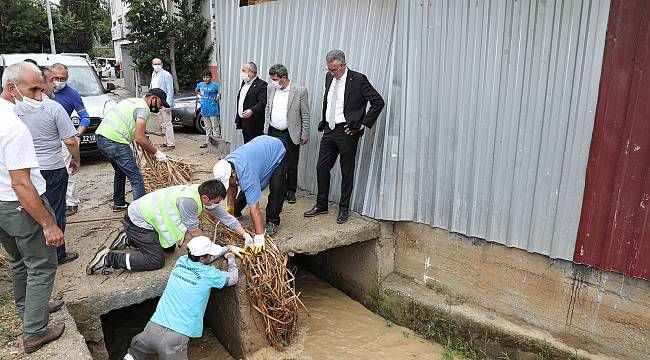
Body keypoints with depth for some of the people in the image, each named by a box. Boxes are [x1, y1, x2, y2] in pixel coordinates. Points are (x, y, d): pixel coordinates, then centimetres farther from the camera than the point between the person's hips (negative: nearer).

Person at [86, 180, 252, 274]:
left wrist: (245, 234, -2)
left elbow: (224, 215, 1)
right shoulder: (188, 200, -33)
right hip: (138, 220, -9)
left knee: (169, 248, 18)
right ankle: (108, 258, -6)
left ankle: (128, 239, 28)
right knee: (156, 260, -12)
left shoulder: (202, 192, -6)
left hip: (146, 214, 10)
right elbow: (194, 230, -20)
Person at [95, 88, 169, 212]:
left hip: (101, 138, 10)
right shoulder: (144, 108, -7)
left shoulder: (132, 101, 24)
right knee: (137, 179, -8)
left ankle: (118, 203, 40)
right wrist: (157, 152, -7)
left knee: (121, 171, 29)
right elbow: (139, 138, -16)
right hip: (115, 142, -10)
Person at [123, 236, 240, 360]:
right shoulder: (208, 274, -8)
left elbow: (207, 258, 25)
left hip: (153, 328, 6)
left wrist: (228, 248, 33)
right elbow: (232, 279, 10)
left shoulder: (181, 261, 6)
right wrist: (231, 259, 25)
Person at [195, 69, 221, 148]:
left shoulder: (215, 85, -9)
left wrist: (218, 96, -23)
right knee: (207, 127, 16)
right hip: (204, 109, 6)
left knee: (215, 127, -4)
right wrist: (200, 94, 12)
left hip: (213, 110, -6)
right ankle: (207, 142, 24)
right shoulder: (200, 85, 9)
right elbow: (196, 90, 28)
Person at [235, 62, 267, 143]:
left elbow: (262, 103, -21)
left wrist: (252, 111, -37)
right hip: (244, 122, 9)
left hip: (254, 125, -8)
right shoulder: (244, 82, 16)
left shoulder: (262, 85, -12)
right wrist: (237, 119, 20)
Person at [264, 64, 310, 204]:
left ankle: (291, 192, 21)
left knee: (291, 166, 5)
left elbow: (305, 115, -5)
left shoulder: (300, 91, -9)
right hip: (273, 132, 4)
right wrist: (266, 129, 12)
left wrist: (305, 135, -4)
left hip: (290, 135, -4)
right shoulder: (271, 88, 5)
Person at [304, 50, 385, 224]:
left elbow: (378, 101, -11)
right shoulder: (329, 77, 9)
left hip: (347, 132, -6)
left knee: (347, 172, 5)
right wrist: (323, 123, 14)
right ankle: (321, 205, 23)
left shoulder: (358, 79, -11)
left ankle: (344, 209, 18)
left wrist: (364, 124, -13)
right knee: (321, 168, 9)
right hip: (329, 130, 6)